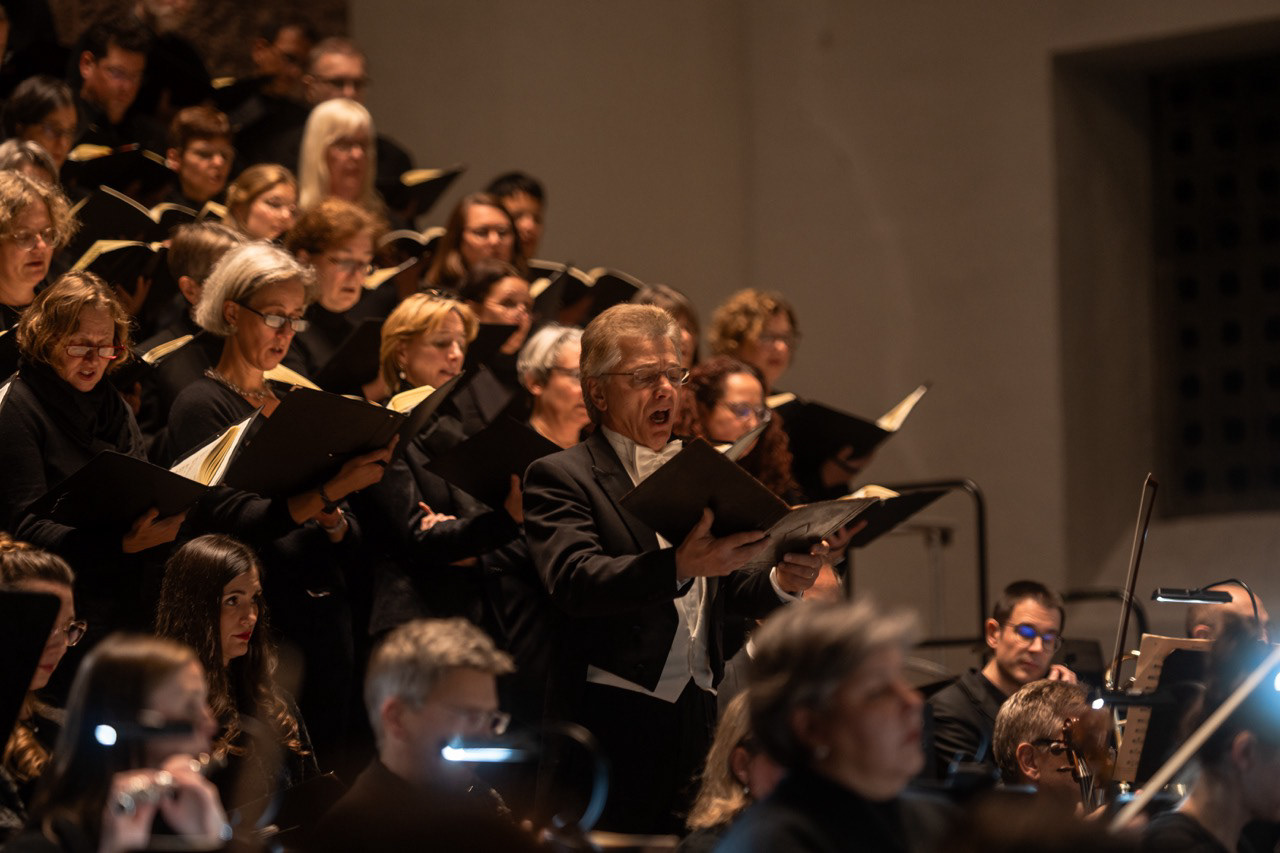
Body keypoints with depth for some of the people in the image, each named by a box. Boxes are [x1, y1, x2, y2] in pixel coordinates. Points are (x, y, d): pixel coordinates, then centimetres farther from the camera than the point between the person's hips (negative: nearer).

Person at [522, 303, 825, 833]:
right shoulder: (558, 477, -1)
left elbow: (730, 591, 16)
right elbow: (574, 580, -18)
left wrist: (781, 581, -7)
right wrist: (679, 566, -32)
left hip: (702, 715, 5)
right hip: (615, 719, -5)